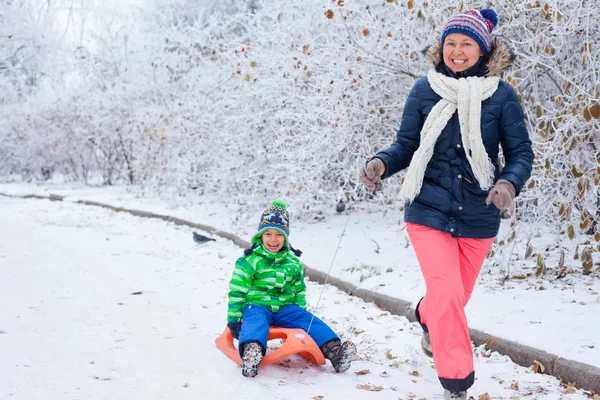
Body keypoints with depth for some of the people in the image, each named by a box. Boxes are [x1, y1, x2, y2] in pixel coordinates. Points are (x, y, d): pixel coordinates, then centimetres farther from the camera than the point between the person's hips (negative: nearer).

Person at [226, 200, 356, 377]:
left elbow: (299, 291, 25)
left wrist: (301, 313, 19)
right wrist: (234, 319, -2)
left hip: (286, 308, 5)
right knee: (255, 324, -38)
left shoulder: (293, 262, 13)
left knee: (311, 322, -19)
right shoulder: (249, 261, -1)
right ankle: (251, 353, -67)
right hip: (257, 306, -5)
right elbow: (237, 291, 0)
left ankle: (333, 350, -35)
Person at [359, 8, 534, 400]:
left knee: (457, 296, 17)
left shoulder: (501, 94, -7)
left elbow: (521, 153, -3)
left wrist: (509, 183, -23)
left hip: (478, 216, 1)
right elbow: (407, 145, 2)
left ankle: (428, 316, 54)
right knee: (447, 294, -14)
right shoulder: (425, 90, -5)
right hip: (430, 210, -1)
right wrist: (381, 163, -18)